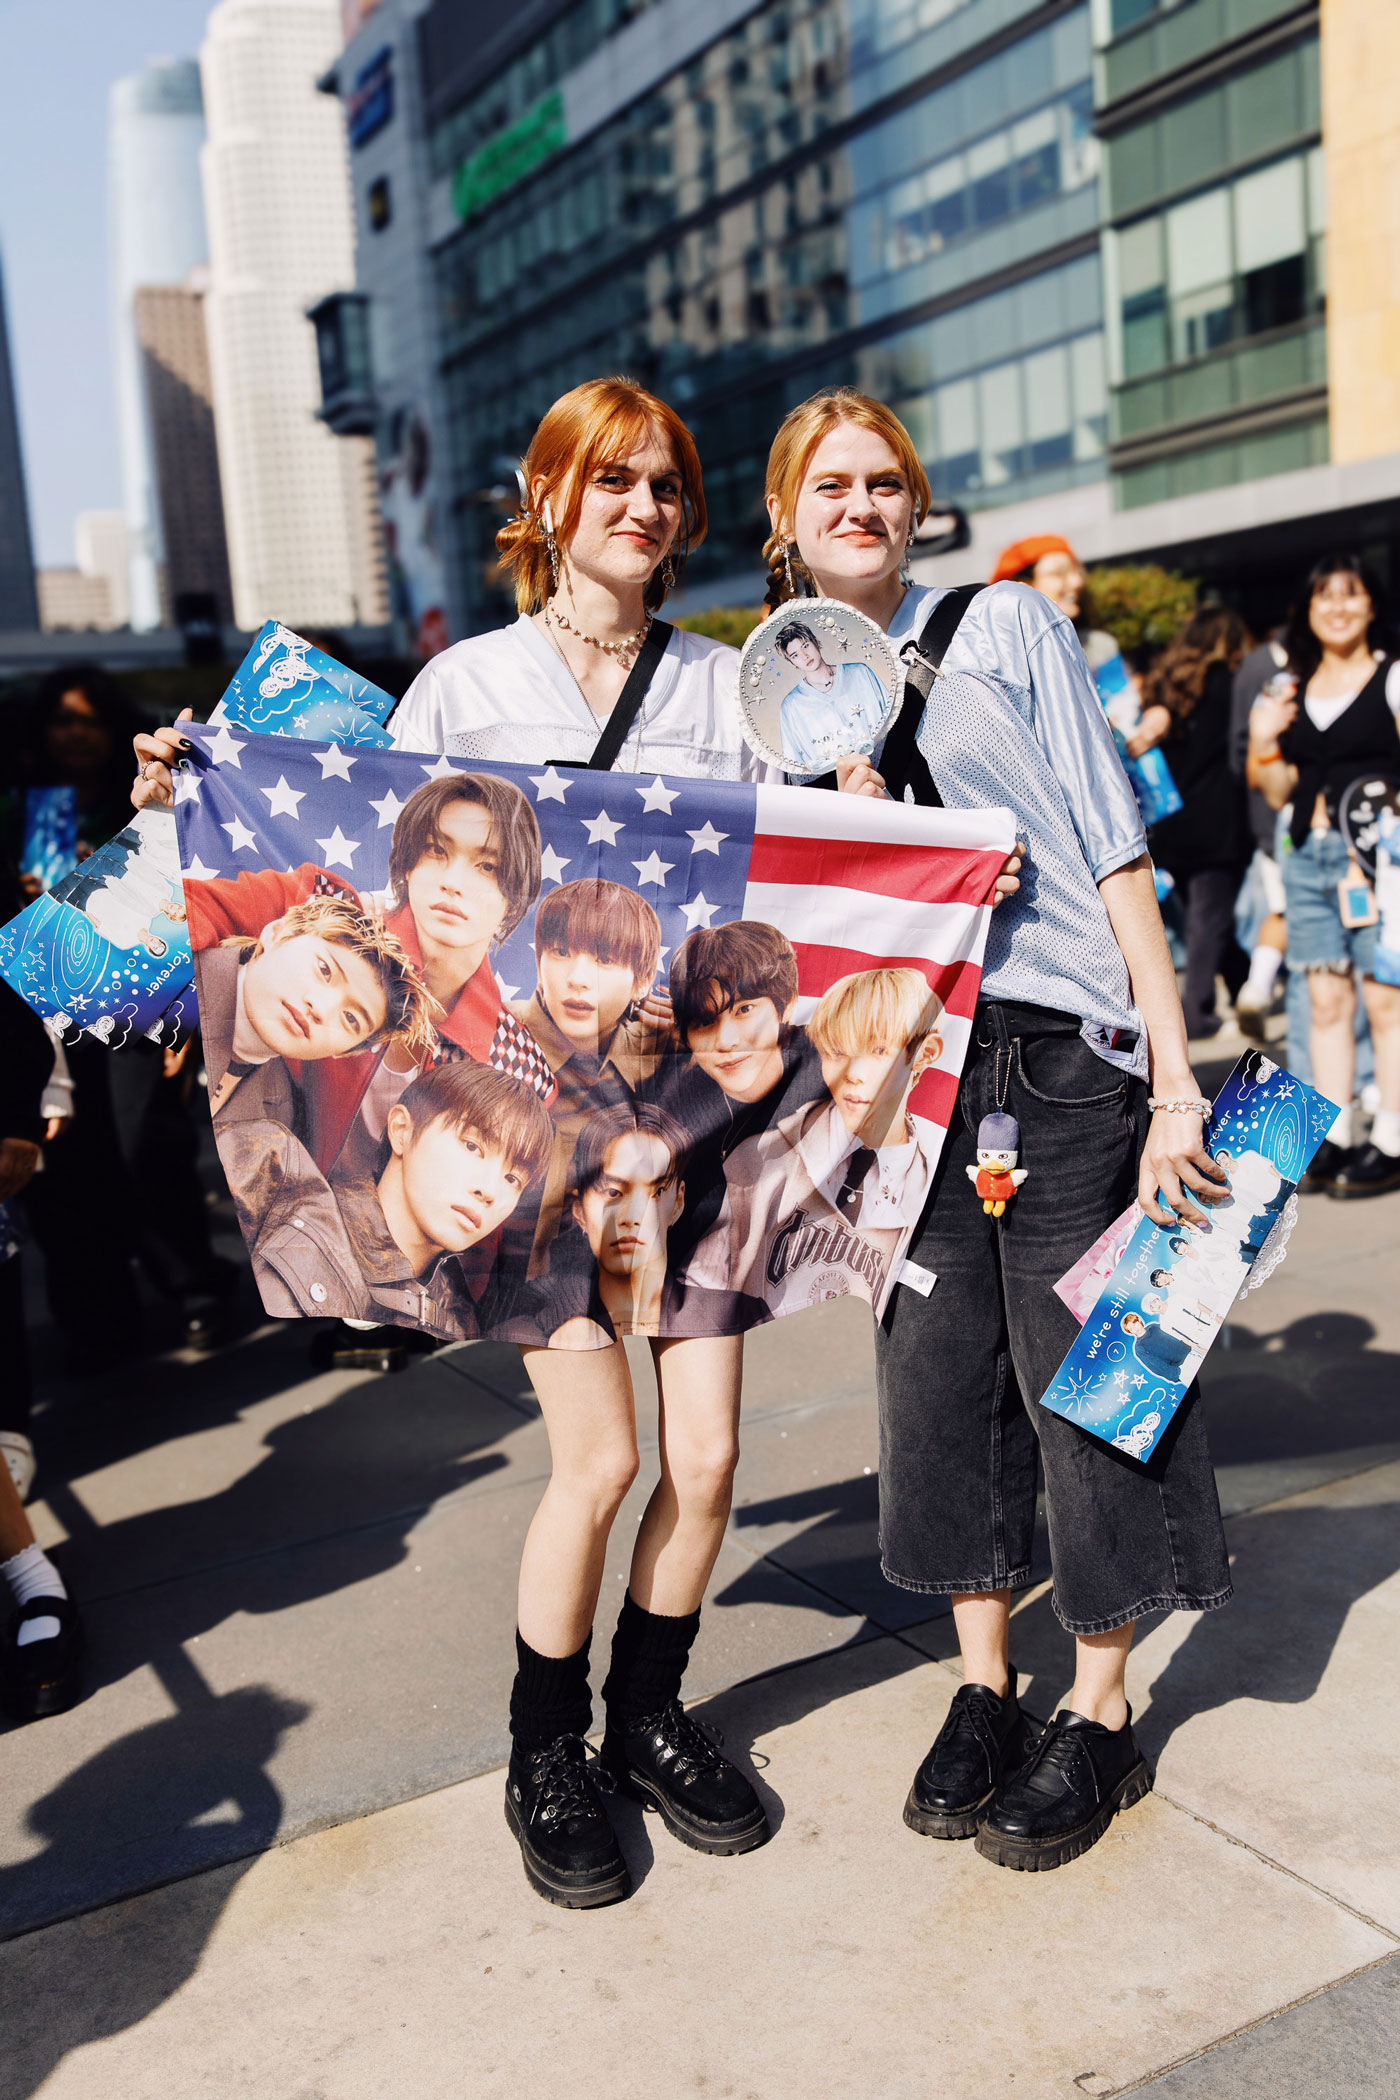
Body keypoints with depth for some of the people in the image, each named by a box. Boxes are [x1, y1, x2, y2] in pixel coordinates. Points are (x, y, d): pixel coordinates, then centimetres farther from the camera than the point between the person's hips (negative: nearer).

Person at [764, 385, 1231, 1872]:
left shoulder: (1005, 626, 3)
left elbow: (1112, 849, -4)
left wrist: (1172, 1080, -11)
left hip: (1069, 1059, -3)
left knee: (1085, 1377, 2)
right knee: (937, 1377, 7)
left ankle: (1101, 1715, 20)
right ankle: (984, 1690, 26)